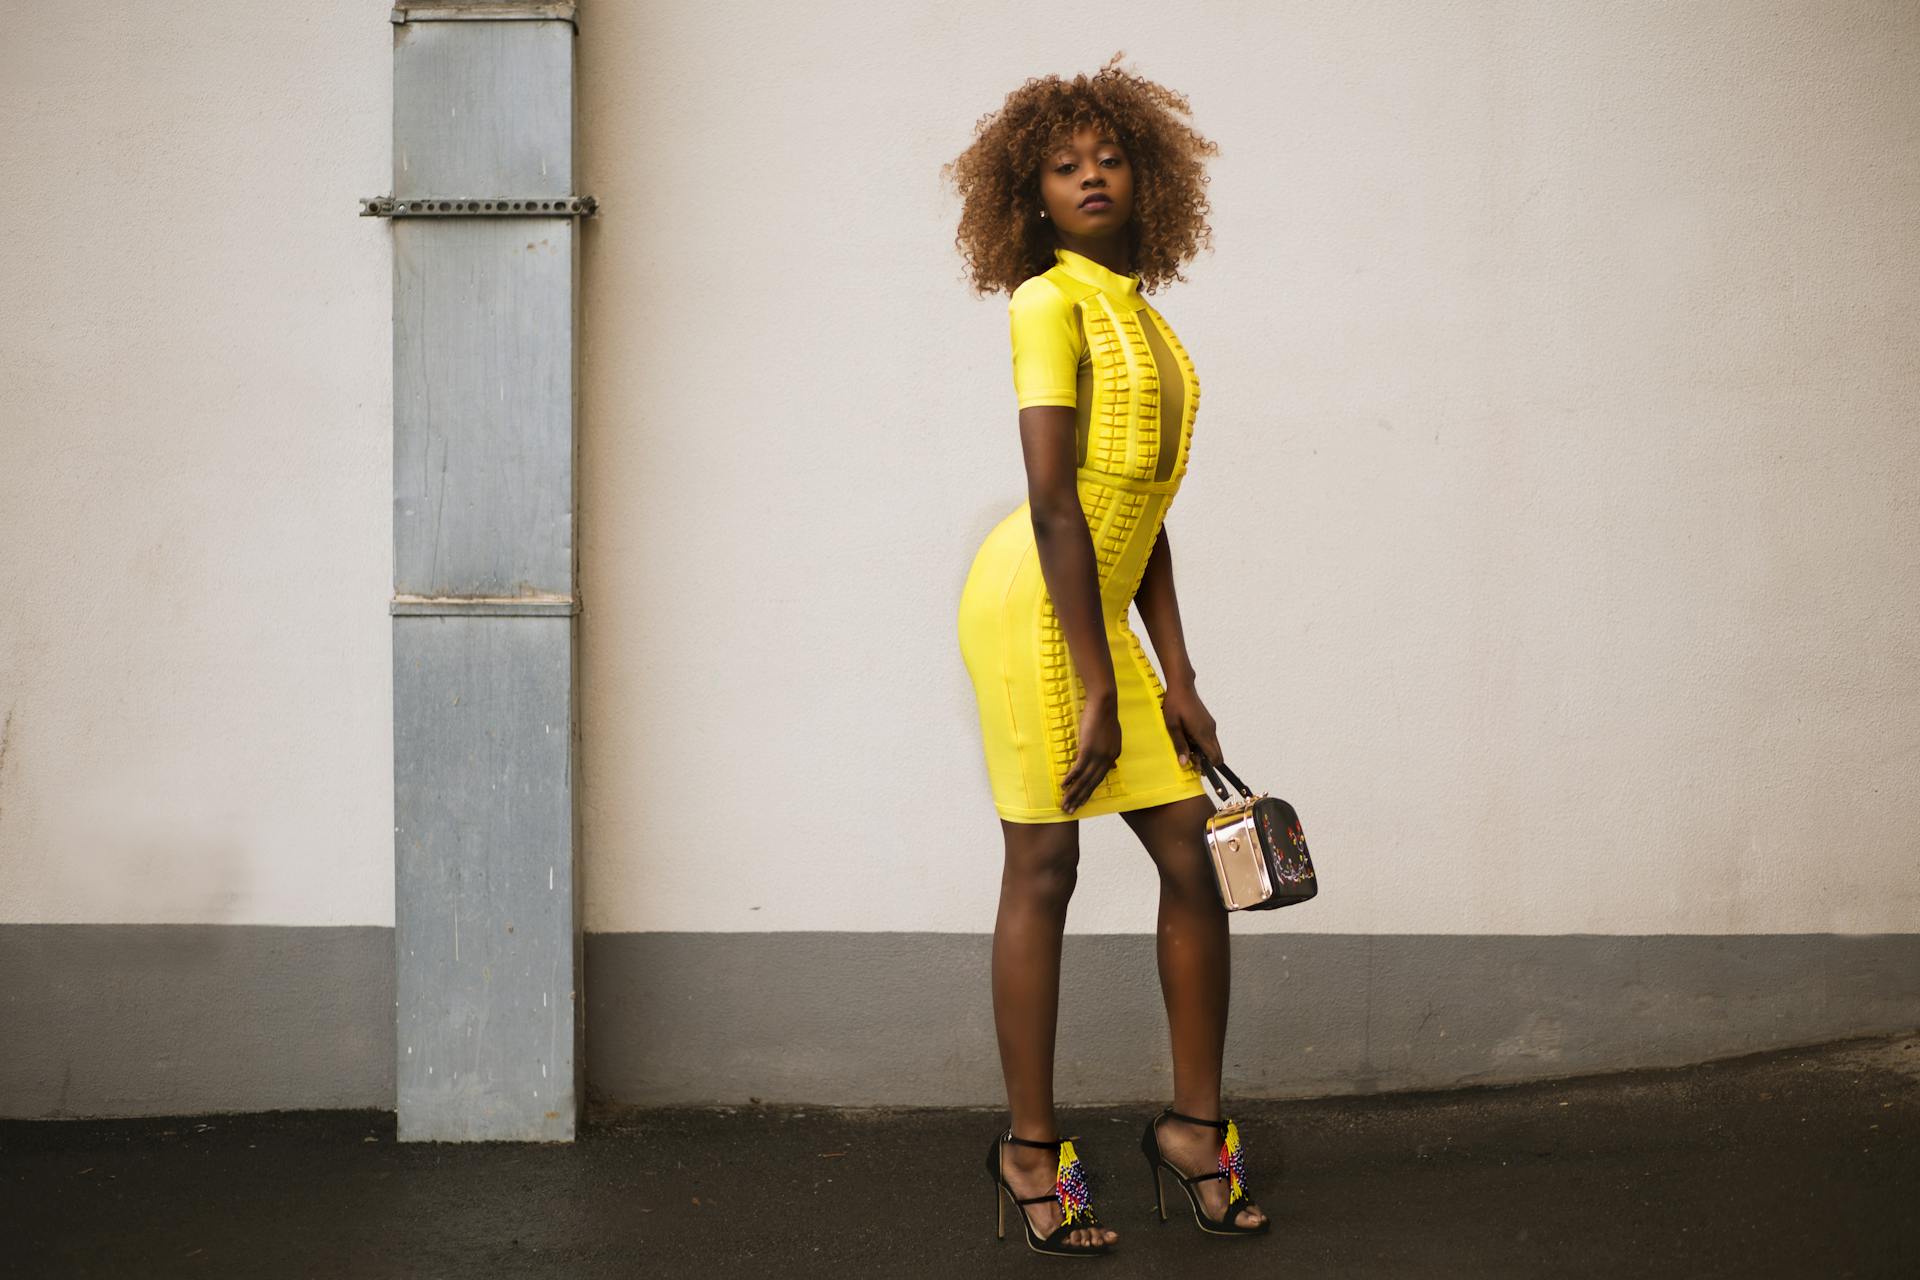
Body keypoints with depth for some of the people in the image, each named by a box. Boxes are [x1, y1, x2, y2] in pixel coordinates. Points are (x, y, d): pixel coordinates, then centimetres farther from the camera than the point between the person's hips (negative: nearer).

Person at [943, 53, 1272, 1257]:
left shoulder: (1143, 313, 16)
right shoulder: (1050, 303, -8)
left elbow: (1145, 515, 15)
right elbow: (1053, 502, -15)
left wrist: (1176, 678, 10)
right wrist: (1098, 691, -17)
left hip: (1100, 610, 8)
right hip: (1032, 603, -8)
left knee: (1191, 857, 7)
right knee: (1043, 865, -3)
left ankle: (1195, 1123, 19)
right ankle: (1032, 1146, 7)